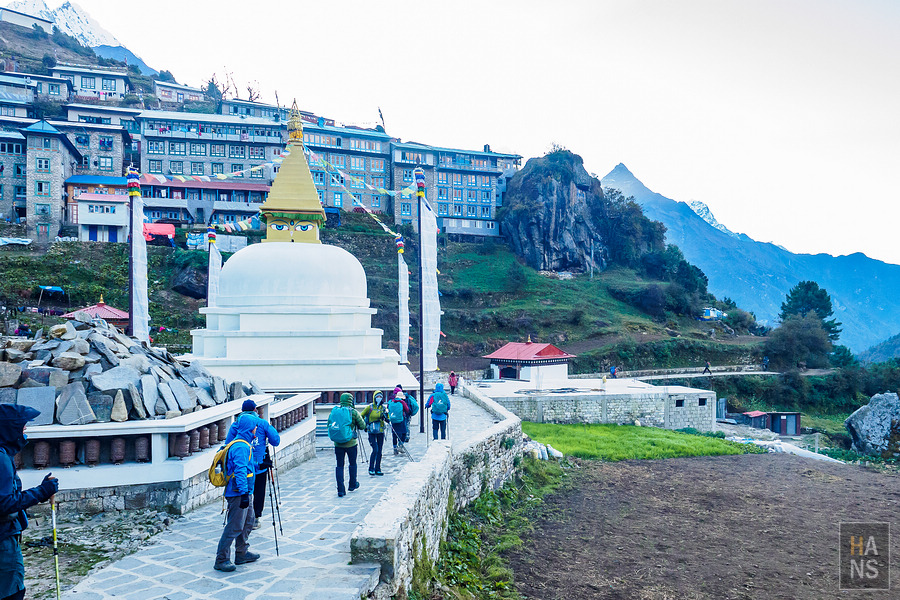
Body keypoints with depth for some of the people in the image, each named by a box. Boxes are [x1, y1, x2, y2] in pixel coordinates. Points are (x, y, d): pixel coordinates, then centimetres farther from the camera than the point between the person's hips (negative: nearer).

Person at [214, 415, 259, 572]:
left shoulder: (243, 444, 14)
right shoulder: (241, 447, -19)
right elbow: (240, 471, -25)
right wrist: (244, 493, -26)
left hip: (242, 493, 11)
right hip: (238, 494, -11)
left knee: (249, 520, 19)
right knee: (235, 526, -6)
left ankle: (242, 553, 30)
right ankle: (221, 560, 2)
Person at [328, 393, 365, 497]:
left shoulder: (334, 411, 1)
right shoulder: (353, 412, -9)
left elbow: (329, 425, 9)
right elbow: (362, 426, -5)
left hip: (338, 444, 2)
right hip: (351, 443, -2)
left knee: (339, 466, 7)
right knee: (352, 464, 17)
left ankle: (340, 490, 3)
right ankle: (352, 484, 32)